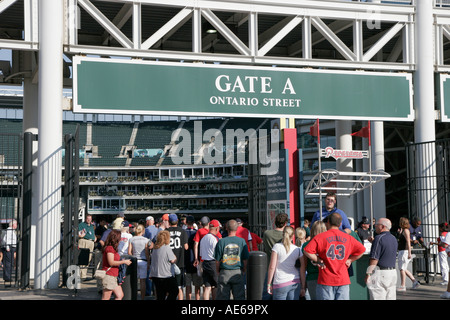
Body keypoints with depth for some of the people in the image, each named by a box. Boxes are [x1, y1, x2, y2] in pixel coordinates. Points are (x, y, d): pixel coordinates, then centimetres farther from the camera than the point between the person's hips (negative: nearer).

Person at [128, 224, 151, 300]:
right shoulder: (146, 240, -3)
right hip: (143, 261, -2)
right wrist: (148, 263, 2)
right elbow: (147, 253, -4)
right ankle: (142, 298, 4)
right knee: (142, 281, 3)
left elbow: (129, 252, 0)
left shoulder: (131, 239, 2)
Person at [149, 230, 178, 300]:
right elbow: (173, 260, -9)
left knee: (160, 295, 12)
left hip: (154, 274, 7)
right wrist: (175, 257, 10)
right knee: (174, 291, 5)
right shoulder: (167, 247, -12)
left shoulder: (155, 248, 10)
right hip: (165, 275, -7)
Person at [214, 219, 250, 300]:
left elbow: (217, 261, -3)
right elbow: (245, 260, 0)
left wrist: (218, 272, 13)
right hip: (238, 273, 0)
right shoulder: (242, 241, -4)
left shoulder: (221, 242, -5)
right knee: (239, 297, 7)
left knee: (222, 297, 6)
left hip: (224, 273, 0)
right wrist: (244, 271, 15)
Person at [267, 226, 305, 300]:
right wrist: (303, 287, 10)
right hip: (295, 283, 3)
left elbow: (272, 267, -8)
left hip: (280, 283, -3)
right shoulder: (297, 249, 5)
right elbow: (302, 269, 4)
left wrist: (269, 283, 0)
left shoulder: (277, 246, -4)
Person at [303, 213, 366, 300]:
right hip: (343, 280, 3)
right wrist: (350, 260, 13)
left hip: (326, 280, -2)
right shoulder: (348, 237, 7)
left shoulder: (320, 237, -3)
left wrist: (319, 260, -2)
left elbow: (307, 251, -14)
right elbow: (361, 250, 11)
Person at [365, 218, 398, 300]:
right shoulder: (394, 239, 13)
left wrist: (368, 273, -13)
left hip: (380, 273, -8)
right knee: (391, 297, 10)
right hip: (393, 272, 8)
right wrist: (373, 242, 22)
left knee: (378, 297, -6)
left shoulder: (379, 238, -13)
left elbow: (374, 258, -17)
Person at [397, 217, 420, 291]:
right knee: (404, 269, 14)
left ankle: (403, 286, -4)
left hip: (404, 251, -10)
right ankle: (415, 282, 16)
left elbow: (408, 242, -21)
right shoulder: (402, 230, 16)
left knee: (402, 269, -7)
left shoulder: (405, 230, -13)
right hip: (401, 251, 10)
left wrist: (409, 253, -25)